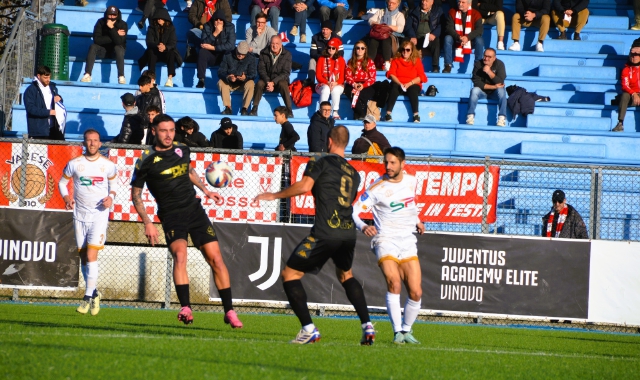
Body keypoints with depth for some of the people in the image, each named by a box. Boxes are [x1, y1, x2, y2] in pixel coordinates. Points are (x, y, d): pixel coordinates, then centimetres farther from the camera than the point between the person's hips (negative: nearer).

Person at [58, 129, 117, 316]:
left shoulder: (108, 165, -1)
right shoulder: (74, 164, 0)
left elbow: (114, 183, 15)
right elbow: (62, 182, 11)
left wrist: (111, 196, -5)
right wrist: (66, 197, -8)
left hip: (99, 215, -2)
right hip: (80, 214, 3)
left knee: (91, 255, -15)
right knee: (83, 257, 6)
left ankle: (88, 297, -12)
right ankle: (94, 293, 21)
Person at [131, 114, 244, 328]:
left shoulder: (182, 150, 7)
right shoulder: (146, 160, -6)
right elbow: (136, 194, 1)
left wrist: (205, 190, 25)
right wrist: (147, 223, -7)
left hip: (194, 209, 4)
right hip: (171, 215, -4)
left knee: (215, 258, -2)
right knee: (180, 254, -30)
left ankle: (229, 311, 5)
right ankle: (185, 308, -32)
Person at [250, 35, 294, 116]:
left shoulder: (287, 54, -7)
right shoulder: (264, 53, -3)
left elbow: (285, 73, -12)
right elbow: (261, 69, -6)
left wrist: (273, 82, -24)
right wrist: (268, 82, -24)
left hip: (280, 80, -1)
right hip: (267, 79, 1)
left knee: (283, 85, -35)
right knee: (259, 83, -30)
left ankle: (289, 110, -32)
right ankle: (254, 109, -24)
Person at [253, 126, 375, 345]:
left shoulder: (321, 162, 1)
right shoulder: (354, 173, 18)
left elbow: (304, 186, -12)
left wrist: (274, 195, -3)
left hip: (325, 233, -6)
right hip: (348, 232, 6)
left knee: (290, 274, 4)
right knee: (345, 275, 31)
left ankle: (309, 329, -8)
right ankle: (367, 327, 20)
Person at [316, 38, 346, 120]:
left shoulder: (340, 60, 6)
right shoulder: (321, 59, 6)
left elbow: (342, 77, 2)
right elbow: (318, 76, 0)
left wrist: (335, 83, -19)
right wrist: (327, 83, -17)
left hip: (337, 85, 0)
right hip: (323, 85, 0)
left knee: (335, 90, -36)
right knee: (326, 89, -36)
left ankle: (335, 113, -38)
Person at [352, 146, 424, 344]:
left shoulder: (412, 181, 5)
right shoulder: (377, 188, -10)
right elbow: (353, 211, -12)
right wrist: (363, 226, -30)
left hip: (408, 242, 4)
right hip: (386, 240, -4)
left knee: (416, 292, -3)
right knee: (394, 282, -27)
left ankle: (406, 330, 21)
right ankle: (397, 331, -18)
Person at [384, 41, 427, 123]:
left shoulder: (417, 61, 10)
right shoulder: (396, 60, 13)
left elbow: (421, 77, -1)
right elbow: (391, 74, 0)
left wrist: (409, 84, -16)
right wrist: (400, 84, -18)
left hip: (412, 85, -1)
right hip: (398, 84, 1)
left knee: (412, 89, -35)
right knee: (394, 87, -34)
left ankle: (416, 115, -42)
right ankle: (388, 114, -44)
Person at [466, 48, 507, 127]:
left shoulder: (499, 64, -13)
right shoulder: (478, 64, -12)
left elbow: (500, 82, -22)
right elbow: (476, 82, -18)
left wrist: (489, 72, -34)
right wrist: (493, 86, -24)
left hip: (494, 93, 0)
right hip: (482, 92, 0)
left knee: (501, 90, -31)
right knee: (474, 90, -30)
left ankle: (502, 118, -36)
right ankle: (470, 116, -31)